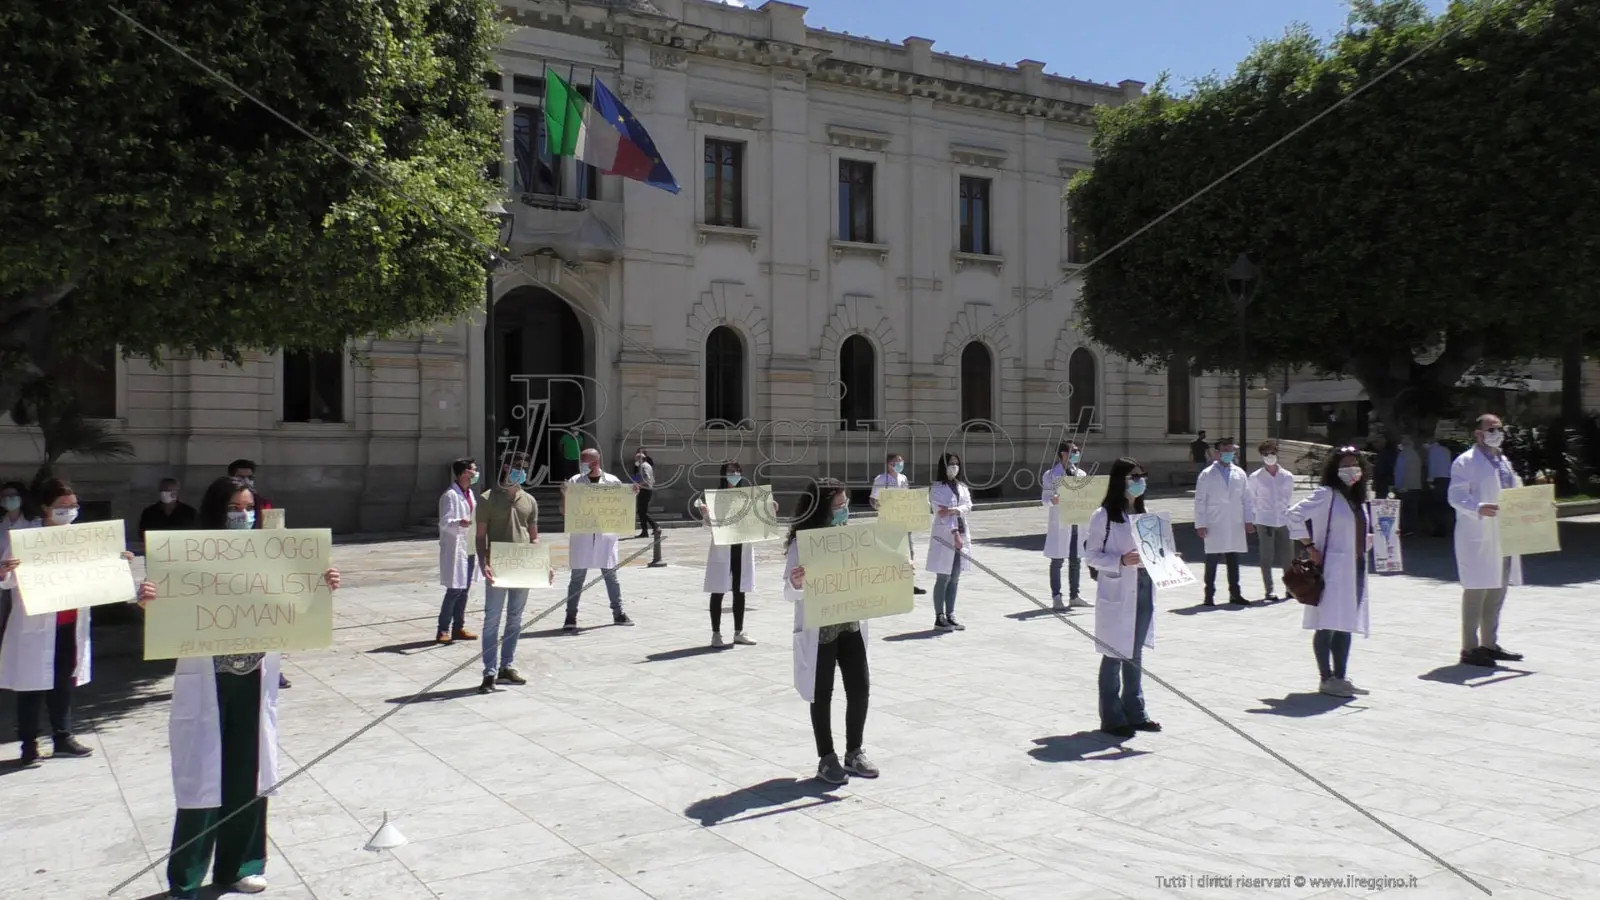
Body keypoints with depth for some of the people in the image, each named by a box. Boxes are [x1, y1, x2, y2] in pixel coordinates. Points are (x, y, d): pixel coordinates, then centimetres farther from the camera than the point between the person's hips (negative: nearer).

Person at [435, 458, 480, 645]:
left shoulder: (469, 493, 14)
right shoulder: (450, 495, -14)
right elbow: (444, 522, -19)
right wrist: (459, 523, -36)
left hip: (469, 549, 9)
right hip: (455, 549, -8)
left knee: (464, 589, 12)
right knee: (454, 590, -7)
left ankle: (458, 628, 19)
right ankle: (443, 630, 1)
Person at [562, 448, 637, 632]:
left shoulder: (612, 481, 2)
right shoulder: (575, 482, -1)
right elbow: (564, 512, 0)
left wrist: (633, 494, -6)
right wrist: (564, 495, -17)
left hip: (605, 536, 1)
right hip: (581, 536, -1)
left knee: (610, 575, 10)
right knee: (577, 577, 1)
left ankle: (618, 613, 21)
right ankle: (571, 618, 6)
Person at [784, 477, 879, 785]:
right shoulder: (803, 542, -14)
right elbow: (791, 593, -16)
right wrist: (795, 584, -38)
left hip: (852, 625, 5)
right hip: (818, 631, -5)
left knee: (860, 688, 7)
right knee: (821, 694, 6)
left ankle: (854, 752, 24)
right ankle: (826, 758, 19)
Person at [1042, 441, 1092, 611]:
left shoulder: (1082, 474, 13)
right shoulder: (1052, 475, -4)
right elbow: (1045, 496, -10)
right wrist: (1054, 500, -31)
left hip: (1078, 522, 6)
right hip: (1060, 523, -6)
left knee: (1076, 560, 11)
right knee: (1057, 561, -1)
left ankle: (1074, 596, 21)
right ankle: (1056, 598, 3)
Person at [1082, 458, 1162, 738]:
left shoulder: (1142, 513, 12)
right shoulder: (1103, 516, -9)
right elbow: (1091, 554, -10)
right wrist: (1121, 561, -22)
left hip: (1142, 592, 7)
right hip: (1116, 595, -7)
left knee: (1135, 655, 15)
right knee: (1114, 656, 1)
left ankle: (1134, 712, 26)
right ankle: (1112, 717, 9)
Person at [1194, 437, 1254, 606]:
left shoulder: (1239, 473, 10)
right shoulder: (1207, 475, -2)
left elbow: (1246, 498, 12)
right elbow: (1200, 501, -3)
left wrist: (1248, 520, 5)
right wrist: (1200, 524, -8)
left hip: (1235, 525, 4)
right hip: (1214, 526, -3)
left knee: (1234, 560, 10)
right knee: (1212, 561, 1)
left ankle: (1235, 594, 18)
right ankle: (1209, 595, 7)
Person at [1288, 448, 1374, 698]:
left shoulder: (1359, 499, 17)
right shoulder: (1326, 494, -9)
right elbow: (1295, 515, -19)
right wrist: (1310, 547, -17)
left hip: (1355, 569, 8)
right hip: (1332, 569, -8)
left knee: (1346, 625, 11)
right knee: (1328, 625, -6)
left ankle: (1340, 677, 17)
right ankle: (1326, 679, 0)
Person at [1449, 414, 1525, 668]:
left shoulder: (1504, 461, 20)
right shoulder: (1465, 462, -7)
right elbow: (1456, 496, -16)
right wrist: (1479, 508, -32)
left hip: (1503, 537, 9)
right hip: (1478, 537, -9)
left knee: (1497, 591, 13)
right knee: (1476, 592, -7)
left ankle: (1490, 644, 23)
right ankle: (1469, 649, -1)